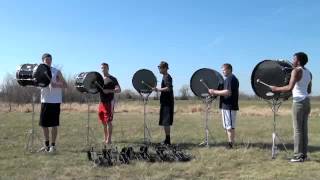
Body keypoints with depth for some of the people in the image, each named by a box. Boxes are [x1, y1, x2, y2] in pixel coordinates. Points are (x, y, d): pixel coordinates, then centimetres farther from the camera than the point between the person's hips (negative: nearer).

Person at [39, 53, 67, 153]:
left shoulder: (57, 72, -2)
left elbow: (65, 85, -3)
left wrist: (56, 85, -20)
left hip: (55, 101, -4)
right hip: (44, 101, 5)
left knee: (54, 124, 0)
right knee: (44, 124, 8)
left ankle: (53, 145, 10)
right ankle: (46, 144, 22)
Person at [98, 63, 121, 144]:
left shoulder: (112, 79, -5)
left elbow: (119, 90, -13)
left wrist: (109, 91, -25)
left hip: (109, 103, -7)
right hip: (101, 102, 7)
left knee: (108, 121, -6)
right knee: (103, 122, 12)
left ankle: (109, 139, 0)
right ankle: (105, 138, 23)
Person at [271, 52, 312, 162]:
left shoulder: (296, 71, -11)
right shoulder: (308, 72, 14)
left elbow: (290, 88, -21)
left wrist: (277, 89, -10)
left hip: (299, 102, -8)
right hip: (306, 101, 8)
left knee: (297, 129, -5)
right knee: (304, 129, 11)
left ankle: (298, 156, -3)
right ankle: (304, 154, 15)